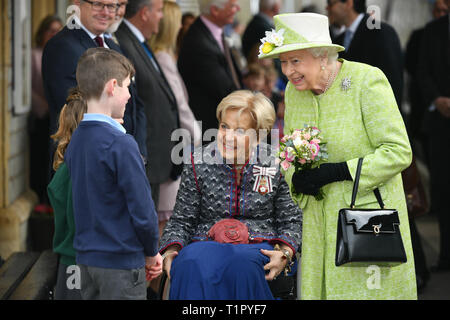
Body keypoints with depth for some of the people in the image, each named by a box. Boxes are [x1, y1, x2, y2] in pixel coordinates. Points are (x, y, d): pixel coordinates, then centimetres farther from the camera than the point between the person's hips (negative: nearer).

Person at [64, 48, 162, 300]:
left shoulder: (75, 141, 7)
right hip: (121, 262, -8)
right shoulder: (120, 144, -18)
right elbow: (142, 210, -18)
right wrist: (152, 253, 0)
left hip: (86, 259, 8)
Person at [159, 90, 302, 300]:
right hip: (206, 243, 1)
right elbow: (181, 221, 11)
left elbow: (292, 221, 10)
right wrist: (171, 250, -8)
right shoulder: (198, 163, 7)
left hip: (257, 247, 0)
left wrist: (285, 253, -10)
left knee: (240, 265, -39)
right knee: (191, 266, -37)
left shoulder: (276, 164, 5)